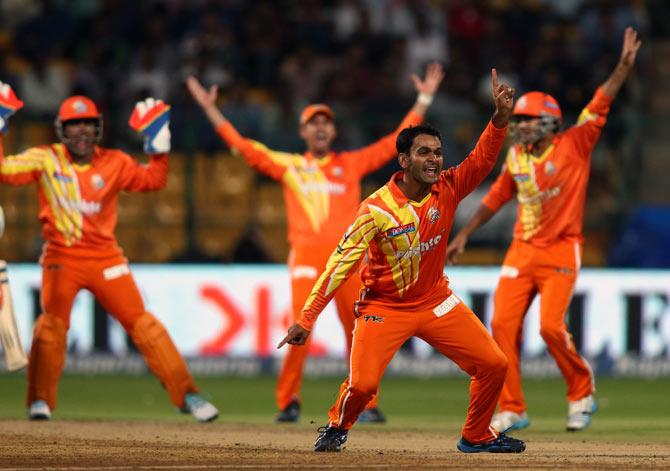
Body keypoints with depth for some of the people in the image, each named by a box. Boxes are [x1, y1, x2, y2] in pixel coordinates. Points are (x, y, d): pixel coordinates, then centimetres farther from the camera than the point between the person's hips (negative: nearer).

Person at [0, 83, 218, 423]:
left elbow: (153, 180, 3)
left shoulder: (114, 163, 3)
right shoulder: (45, 160, -2)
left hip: (105, 257, 1)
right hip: (62, 257, -1)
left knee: (141, 322, -1)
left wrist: (159, 148, -8)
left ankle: (186, 394, 2)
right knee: (52, 322, -17)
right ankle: (39, 401, -6)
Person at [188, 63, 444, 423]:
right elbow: (241, 145, 11)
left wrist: (423, 100, 9)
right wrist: (210, 109, 7)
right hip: (306, 255, -1)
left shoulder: (352, 164, 14)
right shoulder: (288, 165, 14)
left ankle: (367, 403, 8)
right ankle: (288, 401, -1)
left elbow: (396, 142, 13)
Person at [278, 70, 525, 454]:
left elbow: (483, 160, -18)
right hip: (385, 307, -4)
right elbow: (341, 264, -21)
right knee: (362, 384, -19)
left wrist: (501, 118, -36)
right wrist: (307, 319, -24)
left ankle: (476, 437, 22)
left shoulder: (447, 190, -8)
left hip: (436, 302, 5)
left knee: (494, 365, -1)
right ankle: (338, 428, 16)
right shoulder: (377, 209, -21)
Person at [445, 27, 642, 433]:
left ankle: (582, 391, 9)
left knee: (551, 326, -15)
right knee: (504, 324, -5)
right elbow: (496, 198, 19)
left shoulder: (574, 145, -5)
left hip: (561, 251, -5)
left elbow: (601, 105, -14)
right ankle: (512, 410, 3)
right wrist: (464, 236, 20)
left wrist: (625, 66, -24)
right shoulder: (516, 157, 8)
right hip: (522, 251, 5)